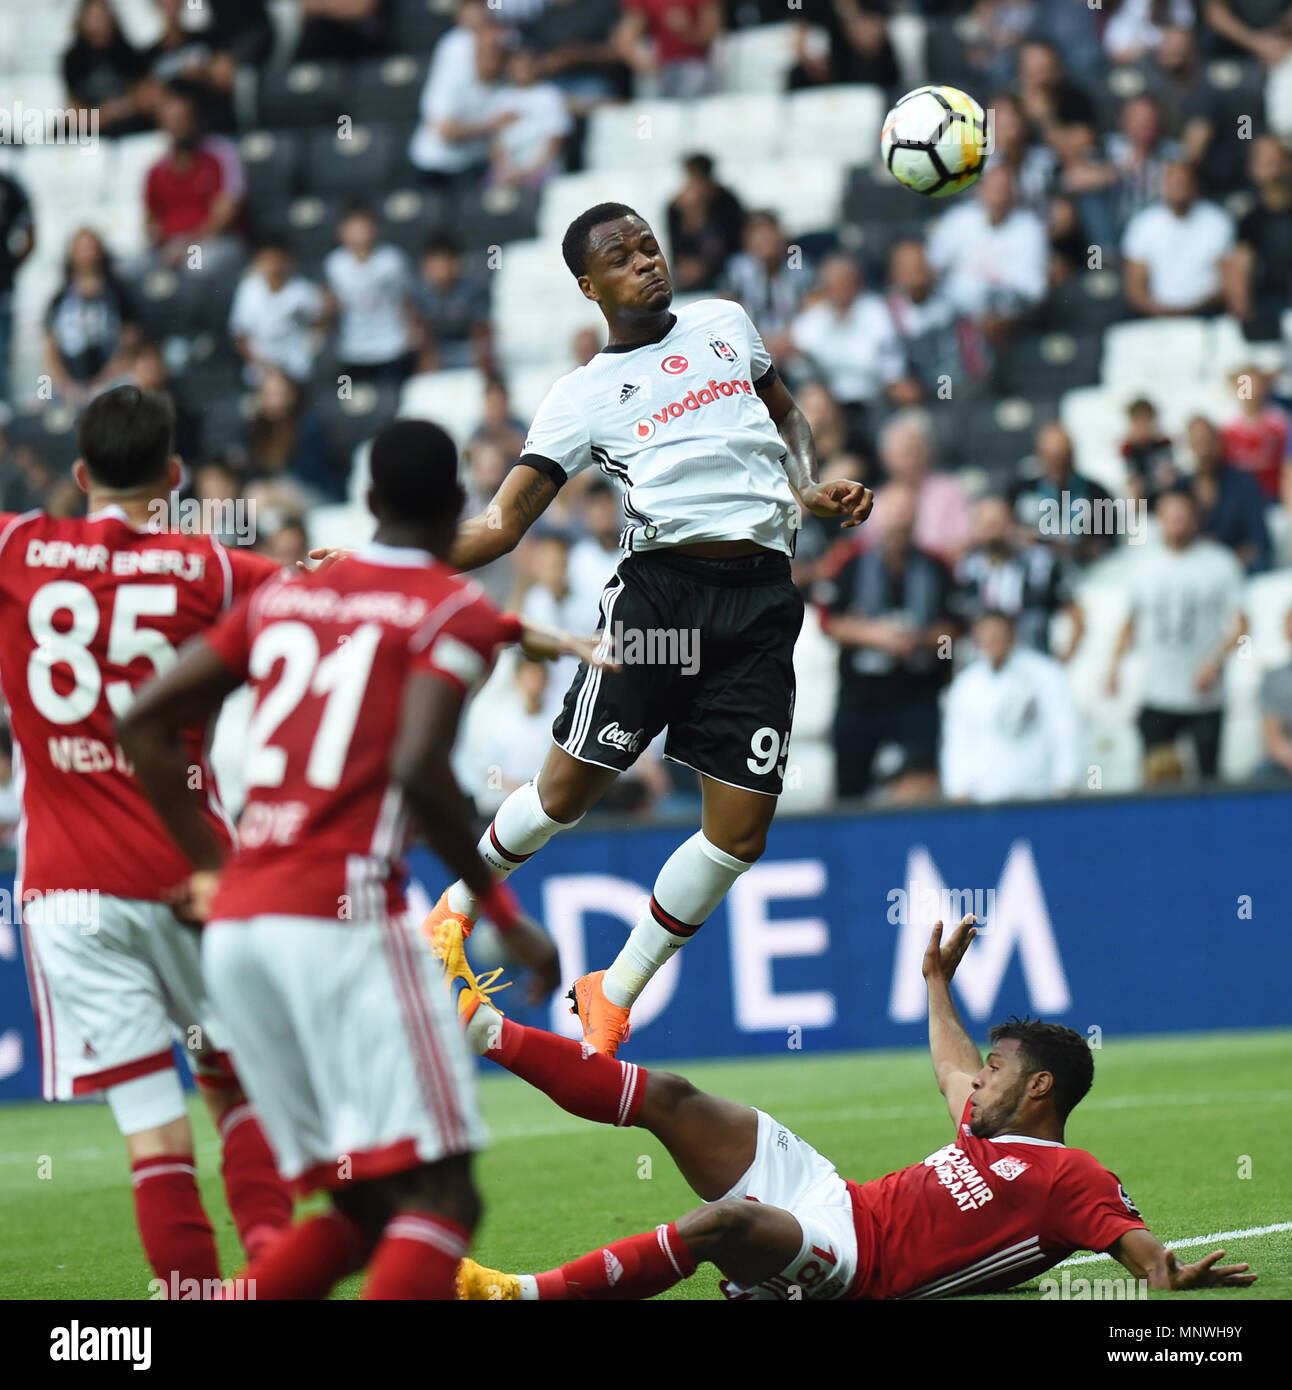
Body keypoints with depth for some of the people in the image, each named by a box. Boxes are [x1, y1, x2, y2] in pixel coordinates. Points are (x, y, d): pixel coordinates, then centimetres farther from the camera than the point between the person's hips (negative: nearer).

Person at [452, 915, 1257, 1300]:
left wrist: (1174, 1276, -42)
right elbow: (951, 1067, 41)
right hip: (830, 1195, 10)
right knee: (669, 1098, 4)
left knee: (723, 1222, -40)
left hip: (851, 1261, -10)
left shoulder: (1071, 1178, -5)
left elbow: (1140, 1244, -19)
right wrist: (938, 981, 55)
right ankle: (483, 1029, 13)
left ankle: (523, 1294, -34)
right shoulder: (992, 1129, 21)